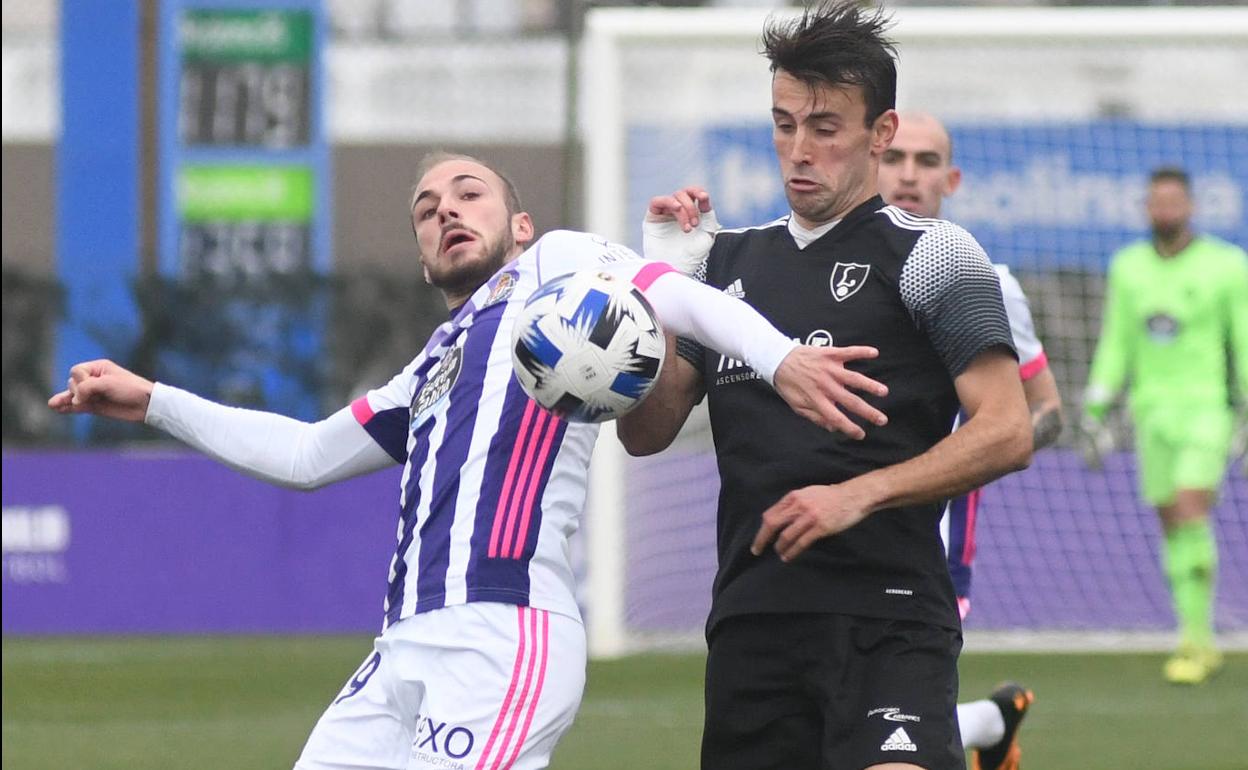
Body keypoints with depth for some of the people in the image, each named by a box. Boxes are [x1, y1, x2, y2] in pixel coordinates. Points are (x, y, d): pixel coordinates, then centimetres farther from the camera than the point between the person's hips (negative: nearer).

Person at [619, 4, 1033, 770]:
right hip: (751, 614, 6)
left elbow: (1006, 433, -7)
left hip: (886, 614, -6)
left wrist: (858, 495, -15)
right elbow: (647, 433, 14)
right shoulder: (731, 260, 17)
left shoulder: (930, 254, 1)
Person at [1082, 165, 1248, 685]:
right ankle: (1202, 646, 13)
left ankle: (1196, 637, -15)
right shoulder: (1127, 267, 10)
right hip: (1151, 409, 4)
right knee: (1172, 528, 4)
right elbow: (1115, 345, 15)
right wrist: (1095, 410, 9)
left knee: (1190, 513, -19)